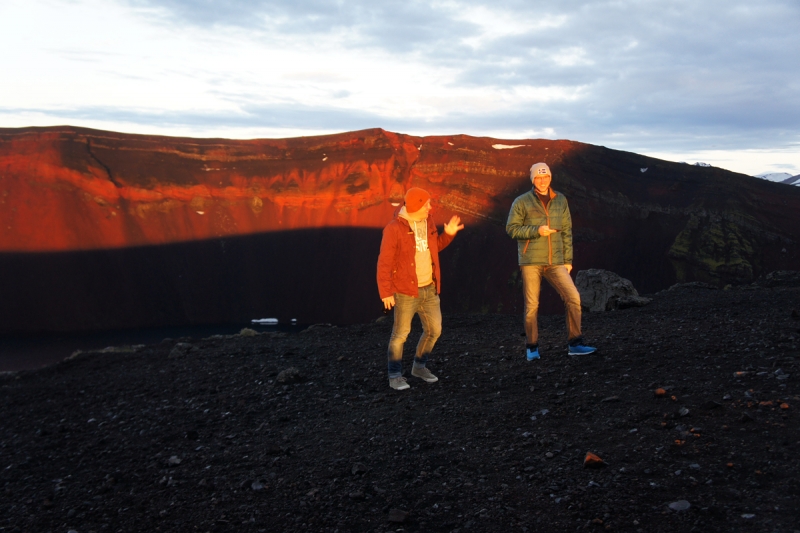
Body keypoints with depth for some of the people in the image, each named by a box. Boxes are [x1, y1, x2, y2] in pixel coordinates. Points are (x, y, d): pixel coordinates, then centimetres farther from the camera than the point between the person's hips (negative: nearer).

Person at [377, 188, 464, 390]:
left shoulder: (427, 222, 5)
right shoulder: (394, 228, -16)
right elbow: (384, 263, -15)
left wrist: (448, 234, 4)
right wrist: (385, 292, -17)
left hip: (429, 289, 7)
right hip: (405, 291, -7)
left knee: (434, 330, 11)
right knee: (400, 334, 0)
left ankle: (419, 366, 29)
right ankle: (395, 376, 13)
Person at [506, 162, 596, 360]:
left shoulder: (560, 200, 10)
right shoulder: (522, 202, 0)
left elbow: (567, 232, 12)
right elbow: (511, 228, -3)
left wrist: (568, 260, 8)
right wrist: (536, 230, -16)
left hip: (555, 262, 3)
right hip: (531, 261, -3)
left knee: (573, 297, -8)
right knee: (532, 305, 1)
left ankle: (574, 344, 0)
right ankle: (532, 347, 15)